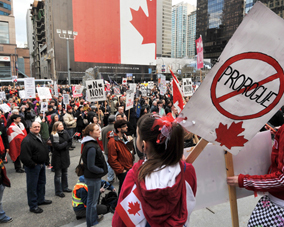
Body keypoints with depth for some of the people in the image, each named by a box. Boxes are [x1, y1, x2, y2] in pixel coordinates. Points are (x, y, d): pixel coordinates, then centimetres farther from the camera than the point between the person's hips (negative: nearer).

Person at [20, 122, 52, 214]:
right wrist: (33, 165, -18)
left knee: (42, 183, 22)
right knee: (32, 186, 3)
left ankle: (41, 199, 40)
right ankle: (33, 206, 16)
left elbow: (45, 150, 20)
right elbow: (25, 157, -27)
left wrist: (47, 162, 15)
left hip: (41, 165, 10)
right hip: (33, 167, -9)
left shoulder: (40, 137, 9)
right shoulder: (27, 140, -23)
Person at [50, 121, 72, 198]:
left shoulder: (65, 132, 2)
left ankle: (64, 187, 34)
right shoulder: (53, 135, -15)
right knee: (58, 174, 5)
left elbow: (70, 142, 3)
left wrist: (66, 147, -14)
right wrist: (66, 143, -9)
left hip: (65, 155, 6)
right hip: (58, 156, -6)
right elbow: (57, 146, -21)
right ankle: (58, 191, 17)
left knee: (65, 172, 18)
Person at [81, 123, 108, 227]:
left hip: (93, 176, 10)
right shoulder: (91, 147, -27)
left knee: (93, 199, 25)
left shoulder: (90, 143, 5)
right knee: (92, 201, 8)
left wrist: (102, 169, 9)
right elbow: (91, 167, -25)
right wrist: (102, 170, -13)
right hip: (93, 178, -10)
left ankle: (95, 218, 43)